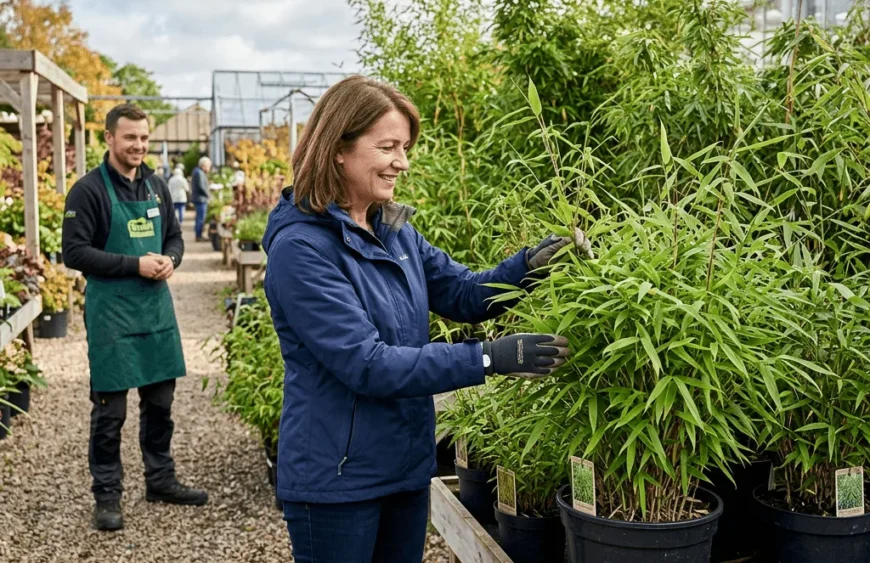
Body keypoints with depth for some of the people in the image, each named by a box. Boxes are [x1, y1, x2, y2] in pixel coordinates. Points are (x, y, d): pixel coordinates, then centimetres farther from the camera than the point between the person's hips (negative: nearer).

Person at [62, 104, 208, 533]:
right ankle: (106, 495, 16)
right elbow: (75, 252, -13)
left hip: (157, 309, 6)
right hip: (111, 314, -6)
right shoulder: (89, 189, -9)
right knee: (110, 409, 3)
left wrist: (169, 260, -6)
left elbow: (174, 237, 17)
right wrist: (135, 264, -19)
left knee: (160, 403, 15)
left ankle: (160, 481, 29)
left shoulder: (156, 186, 9)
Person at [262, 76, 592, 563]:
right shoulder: (301, 248, -20)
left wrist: (530, 264, -12)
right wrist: (489, 358, -28)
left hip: (407, 465, 7)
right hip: (336, 480, -7)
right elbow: (366, 364, -25)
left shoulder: (395, 230, 3)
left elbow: (463, 295, 7)